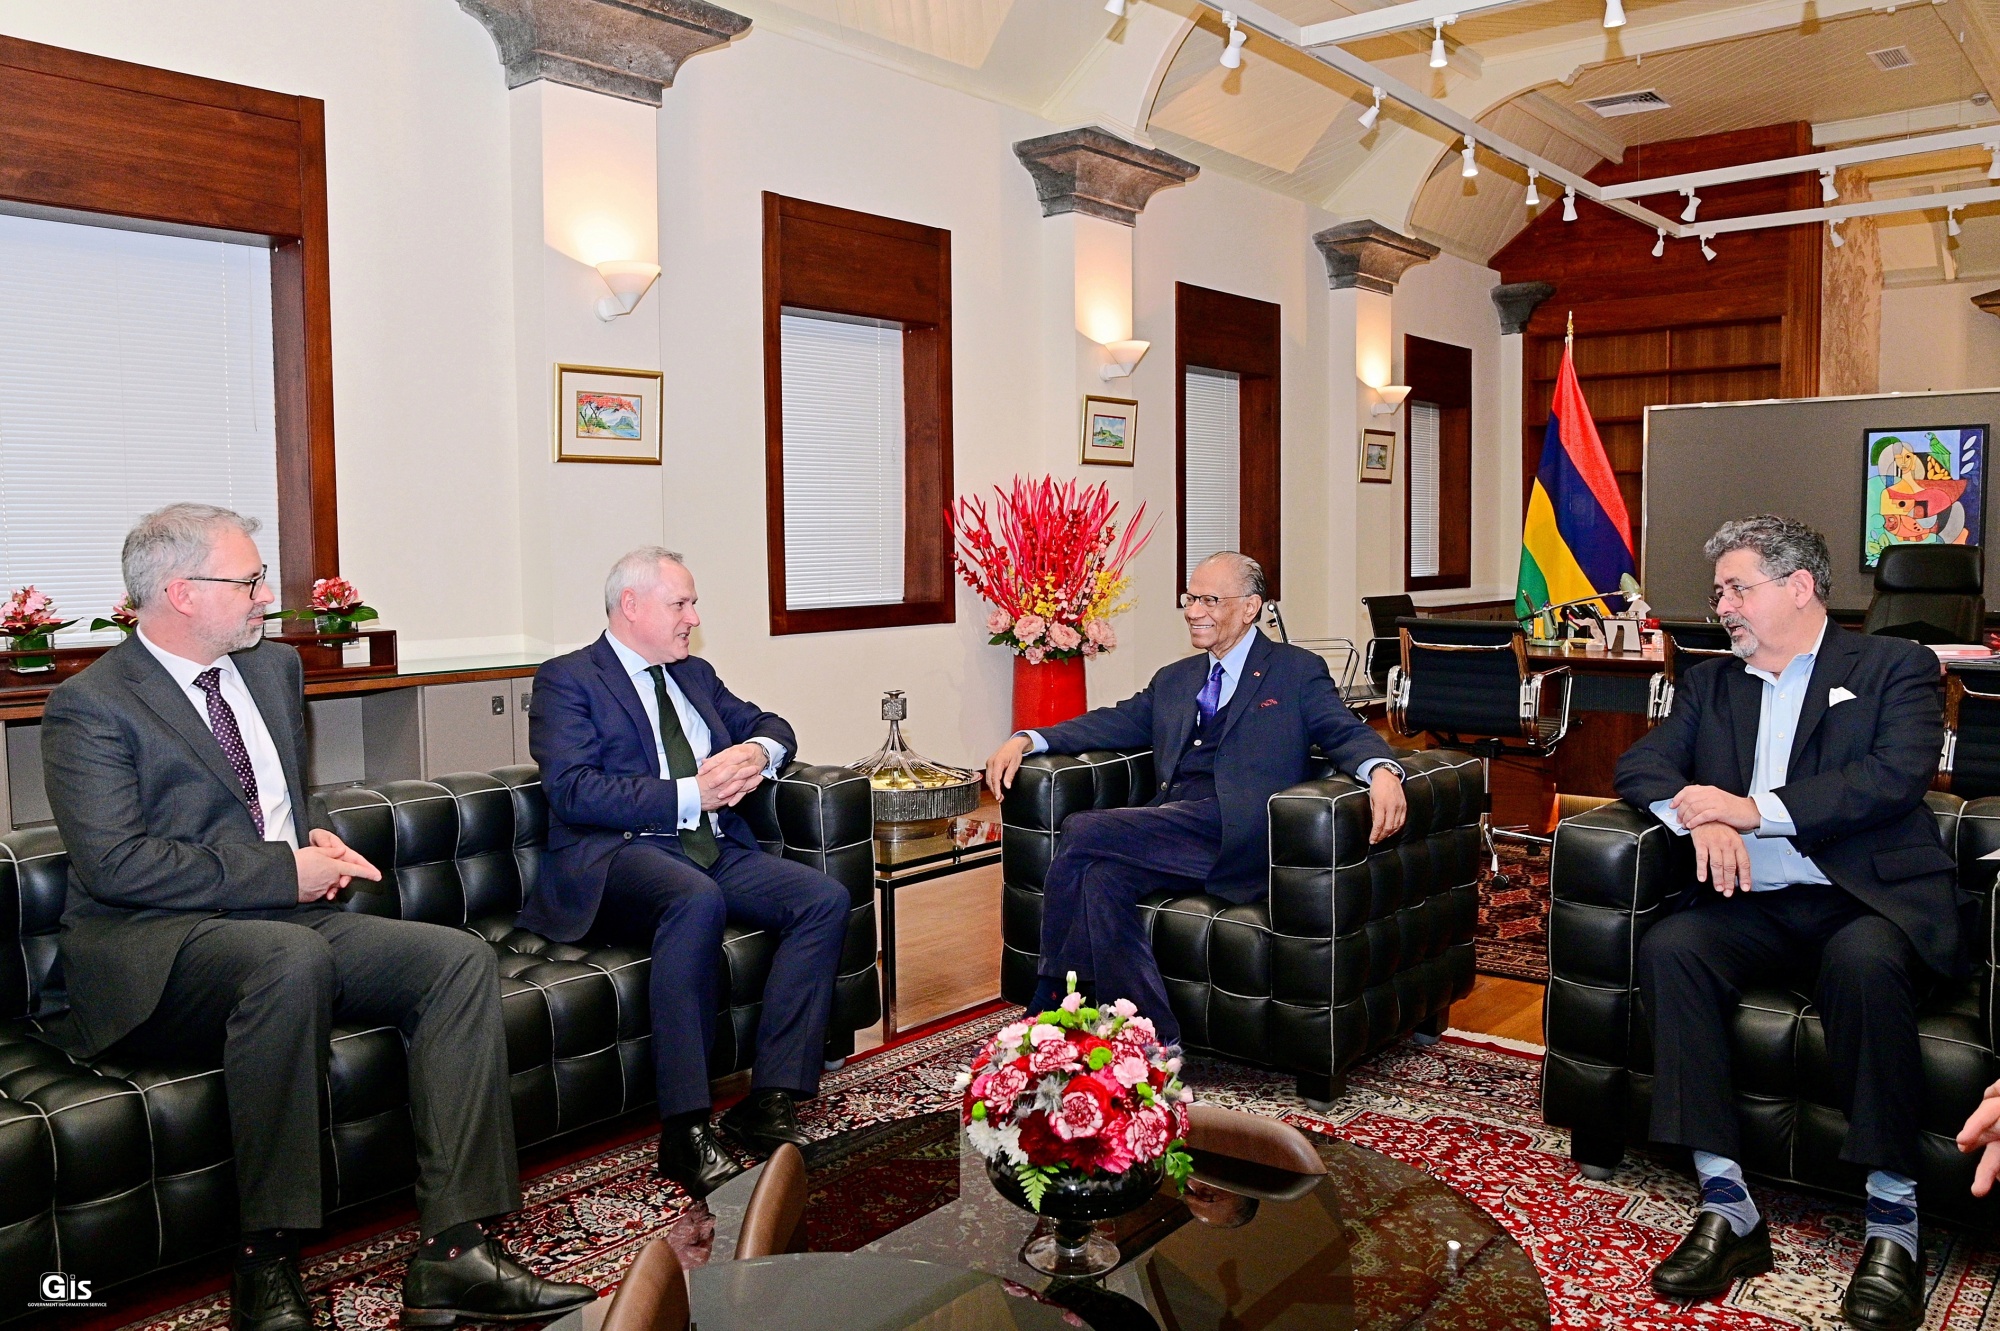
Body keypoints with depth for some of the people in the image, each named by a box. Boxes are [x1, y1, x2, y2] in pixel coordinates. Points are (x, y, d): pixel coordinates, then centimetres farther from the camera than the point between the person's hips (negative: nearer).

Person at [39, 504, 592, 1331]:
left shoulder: (274, 667, 17)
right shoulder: (91, 706, -5)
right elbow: (113, 863, -16)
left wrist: (317, 841, 6)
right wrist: (284, 874, -16)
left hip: (288, 918, 7)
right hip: (156, 950, -7)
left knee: (461, 960, -16)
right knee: (292, 957, -39)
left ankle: (451, 1252, -22)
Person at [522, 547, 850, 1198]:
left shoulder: (695, 674, 23)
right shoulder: (566, 679, 2)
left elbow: (771, 725, 27)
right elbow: (574, 791, -11)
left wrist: (758, 752, 1)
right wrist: (690, 793, -16)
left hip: (716, 850, 7)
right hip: (621, 855, -7)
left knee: (825, 899, -18)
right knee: (697, 901, -39)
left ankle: (769, 1102, -17)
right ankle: (684, 1129, -32)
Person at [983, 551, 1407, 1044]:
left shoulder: (1298, 671, 13)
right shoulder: (1174, 680, 29)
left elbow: (1347, 732, 1)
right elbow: (1115, 722, 21)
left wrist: (1382, 771, -24)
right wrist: (1025, 741, 6)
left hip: (1238, 833, -6)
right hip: (1173, 834, 6)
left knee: (1082, 832, -24)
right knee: (1102, 877, -27)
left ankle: (1053, 996, -11)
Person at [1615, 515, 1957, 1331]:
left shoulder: (1895, 667, 8)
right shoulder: (1711, 683, 22)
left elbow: (1897, 775, -9)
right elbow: (1641, 765, 10)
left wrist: (1753, 809, -16)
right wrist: (1701, 819, -12)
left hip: (1866, 903, -3)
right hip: (1752, 905, 4)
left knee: (1864, 962, -37)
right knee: (1669, 947, -27)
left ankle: (1893, 1223, -23)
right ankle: (1727, 1208, -25)